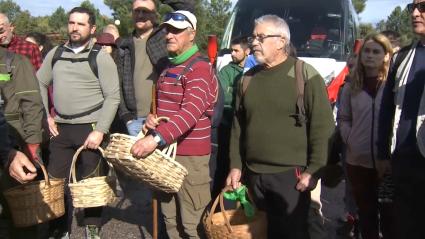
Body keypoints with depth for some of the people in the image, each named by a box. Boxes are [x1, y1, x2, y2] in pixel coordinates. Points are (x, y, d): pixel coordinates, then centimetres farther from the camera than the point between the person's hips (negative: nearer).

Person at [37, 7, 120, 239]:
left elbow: (113, 97, -10)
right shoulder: (55, 54, 8)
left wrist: (100, 130, -16)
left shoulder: (101, 57, -6)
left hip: (90, 128, -4)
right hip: (60, 128, 5)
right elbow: (39, 83, 17)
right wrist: (45, 115, 6)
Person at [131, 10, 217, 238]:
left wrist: (156, 138, -35)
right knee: (170, 218, 16)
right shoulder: (168, 68, 17)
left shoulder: (200, 68, -12)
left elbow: (191, 112, -26)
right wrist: (152, 118, 4)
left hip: (190, 155, -8)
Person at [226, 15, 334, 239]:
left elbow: (322, 126, -10)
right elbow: (238, 126, 14)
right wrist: (236, 166, 10)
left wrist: (312, 170, -12)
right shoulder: (248, 78, 10)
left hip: (291, 174, -5)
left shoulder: (305, 75, -8)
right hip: (253, 174, 6)